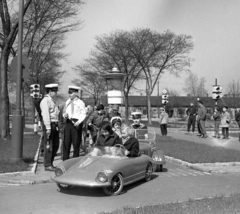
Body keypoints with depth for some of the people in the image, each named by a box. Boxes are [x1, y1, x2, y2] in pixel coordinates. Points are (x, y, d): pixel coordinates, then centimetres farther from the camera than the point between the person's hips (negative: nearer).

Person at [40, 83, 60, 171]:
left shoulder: (52, 100, 19)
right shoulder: (45, 101, -11)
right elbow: (45, 115, -18)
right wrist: (48, 128, -23)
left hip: (55, 124, 9)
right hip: (49, 124, -9)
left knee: (55, 145, 12)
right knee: (48, 146, -3)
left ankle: (50, 163, 23)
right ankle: (47, 165, 4)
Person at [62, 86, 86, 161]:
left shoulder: (80, 102, -2)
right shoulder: (67, 102, 13)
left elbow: (83, 114, -3)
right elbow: (64, 112, 19)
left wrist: (79, 122, -18)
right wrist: (64, 115, -4)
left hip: (76, 123, -4)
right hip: (68, 122, 4)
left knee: (76, 143, 2)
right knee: (66, 142, 3)